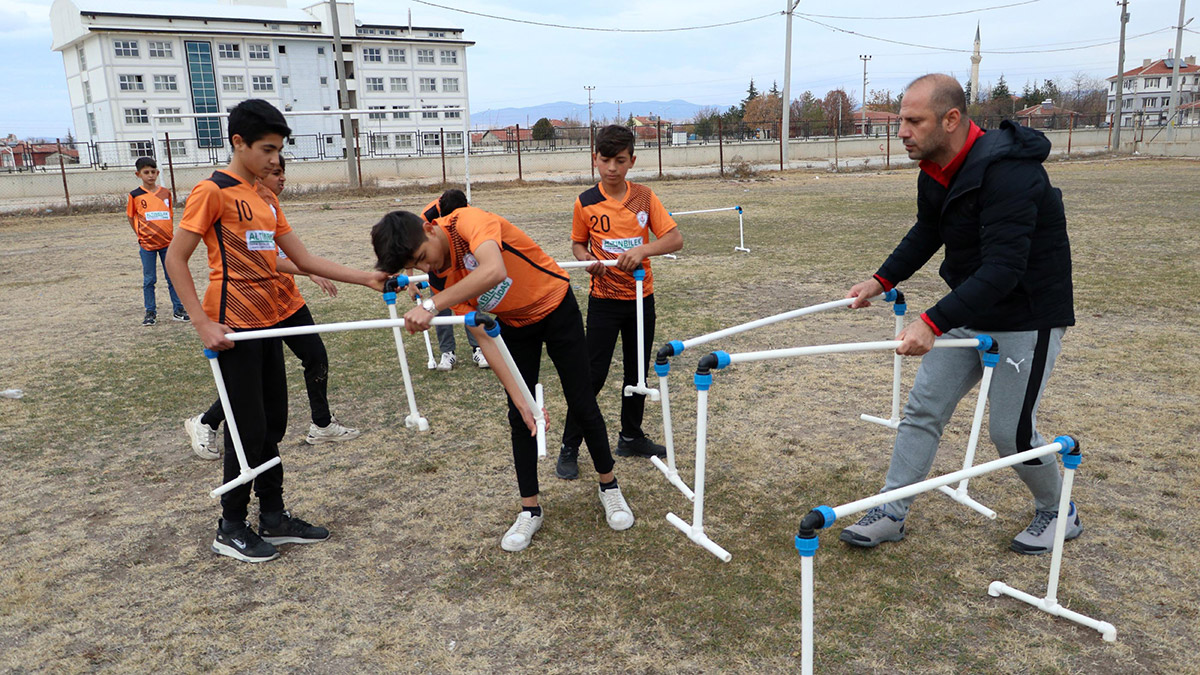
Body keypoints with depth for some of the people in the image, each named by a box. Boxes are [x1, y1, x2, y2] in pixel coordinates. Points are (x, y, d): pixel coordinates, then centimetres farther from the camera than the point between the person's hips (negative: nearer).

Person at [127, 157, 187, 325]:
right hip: (147, 244, -2)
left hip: (167, 242, 2)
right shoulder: (135, 195, -2)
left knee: (173, 278, 5)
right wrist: (140, 234, 1)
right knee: (149, 280, 4)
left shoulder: (165, 193, 5)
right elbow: (130, 216, 7)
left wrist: (170, 233, 6)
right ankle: (150, 312, 12)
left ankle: (178, 310, 12)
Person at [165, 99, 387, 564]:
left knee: (273, 424, 12)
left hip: (267, 323, 8)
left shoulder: (264, 199, 13)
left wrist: (364, 278, 2)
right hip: (234, 328, -8)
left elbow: (303, 259, 10)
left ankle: (274, 517, 24)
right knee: (249, 429, -2)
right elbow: (176, 258, -11)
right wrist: (203, 324, -18)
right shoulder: (213, 191, -10)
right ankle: (231, 529, 14)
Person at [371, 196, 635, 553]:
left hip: (556, 306, -4)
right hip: (515, 325, 5)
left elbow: (494, 272, -51)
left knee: (582, 404, 3)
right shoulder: (440, 279, -14)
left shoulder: (466, 221, -30)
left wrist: (431, 306, -51)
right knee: (520, 417, 1)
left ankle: (609, 486, 23)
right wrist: (520, 397, -25)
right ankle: (530, 510, 15)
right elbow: (484, 337, -17)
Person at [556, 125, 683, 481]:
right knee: (593, 375, -3)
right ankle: (569, 448, 10)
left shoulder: (644, 197, -4)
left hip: (641, 297, 3)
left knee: (637, 371, 15)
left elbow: (675, 239, -7)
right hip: (604, 300, -2)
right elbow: (578, 243, 7)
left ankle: (631, 437, 33)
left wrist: (642, 250, -24)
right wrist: (587, 260, -15)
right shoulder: (586, 203, -7)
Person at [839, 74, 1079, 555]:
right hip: (969, 312, 8)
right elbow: (926, 234, 18)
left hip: (1027, 319, -8)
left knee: (1011, 431, 0)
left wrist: (933, 323, -41)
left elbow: (1003, 269, -35)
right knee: (923, 407, 5)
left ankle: (1058, 514, 29)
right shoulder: (935, 172, -1)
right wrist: (882, 281, 10)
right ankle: (890, 514, 15)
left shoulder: (1007, 172, -29)